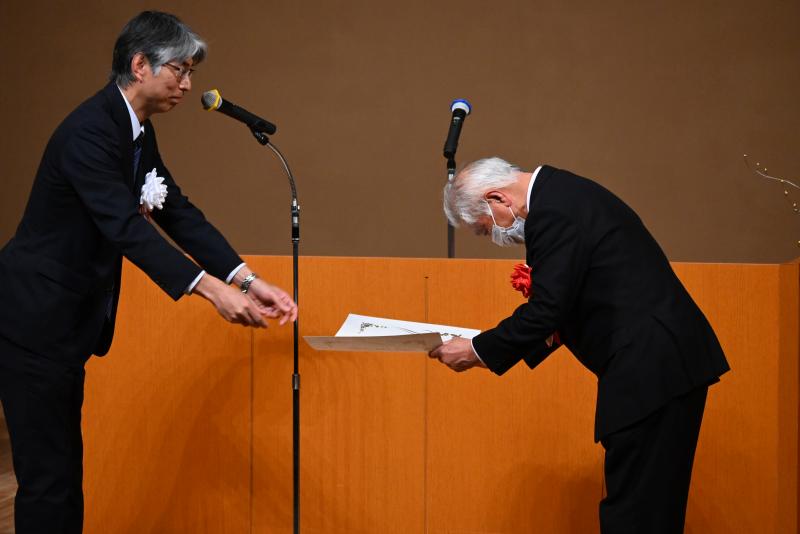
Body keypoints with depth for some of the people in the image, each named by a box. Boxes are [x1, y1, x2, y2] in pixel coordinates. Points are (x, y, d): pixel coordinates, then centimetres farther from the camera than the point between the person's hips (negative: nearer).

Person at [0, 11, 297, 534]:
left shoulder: (138, 131, 8)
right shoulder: (89, 131, -22)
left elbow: (178, 213, 6)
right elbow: (126, 227, -30)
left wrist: (250, 282, -3)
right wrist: (214, 291, -36)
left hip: (68, 322, 10)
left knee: (65, 465, 14)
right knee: (47, 471, -4)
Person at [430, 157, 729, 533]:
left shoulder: (553, 211, -15)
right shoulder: (563, 194, 17)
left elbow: (546, 308, -18)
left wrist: (476, 351, -7)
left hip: (652, 366, -11)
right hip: (668, 360, 11)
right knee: (652, 504, 15)